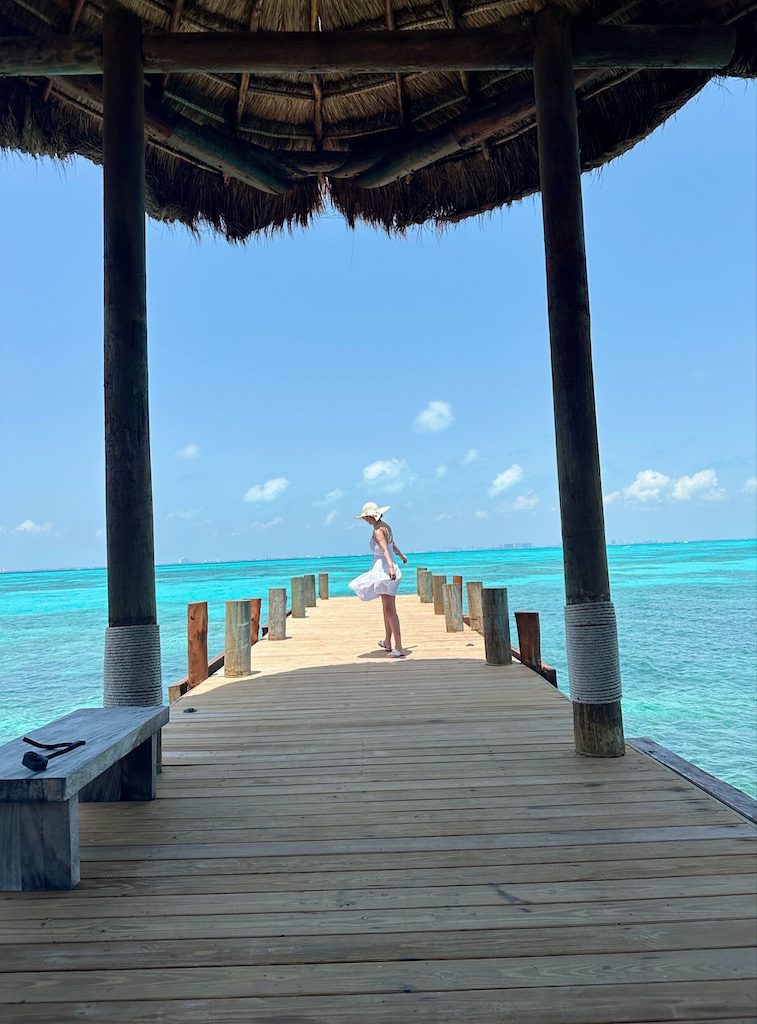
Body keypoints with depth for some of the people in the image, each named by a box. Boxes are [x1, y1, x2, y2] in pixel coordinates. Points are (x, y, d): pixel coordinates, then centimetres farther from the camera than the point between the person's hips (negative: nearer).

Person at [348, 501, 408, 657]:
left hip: (384, 570, -10)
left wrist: (391, 566, -47)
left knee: (390, 610, -11)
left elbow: (385, 550, -32)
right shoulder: (386, 526, 13)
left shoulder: (378, 531, -16)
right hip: (385, 570, 10)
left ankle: (399, 648, -13)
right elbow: (393, 545, 31)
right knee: (387, 608, 20)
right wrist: (401, 556, 50)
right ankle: (387, 643, 34)